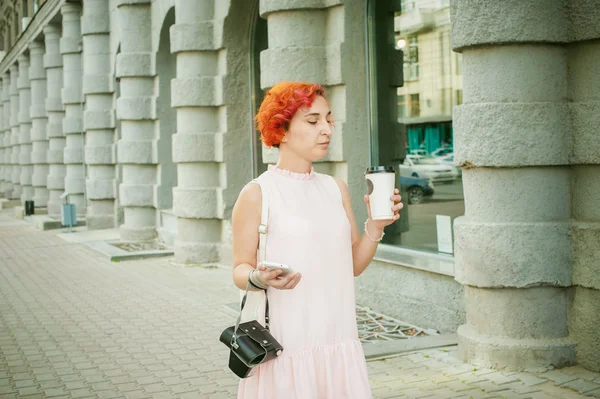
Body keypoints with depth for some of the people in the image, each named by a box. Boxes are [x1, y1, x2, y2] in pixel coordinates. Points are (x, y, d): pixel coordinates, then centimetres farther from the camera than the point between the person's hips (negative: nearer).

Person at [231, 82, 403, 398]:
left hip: (338, 340, 5)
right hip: (286, 345, -4)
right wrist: (259, 277, -22)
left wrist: (376, 225, -4)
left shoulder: (336, 188, 8)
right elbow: (240, 269, -2)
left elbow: (354, 265, 11)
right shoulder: (256, 194, -7)